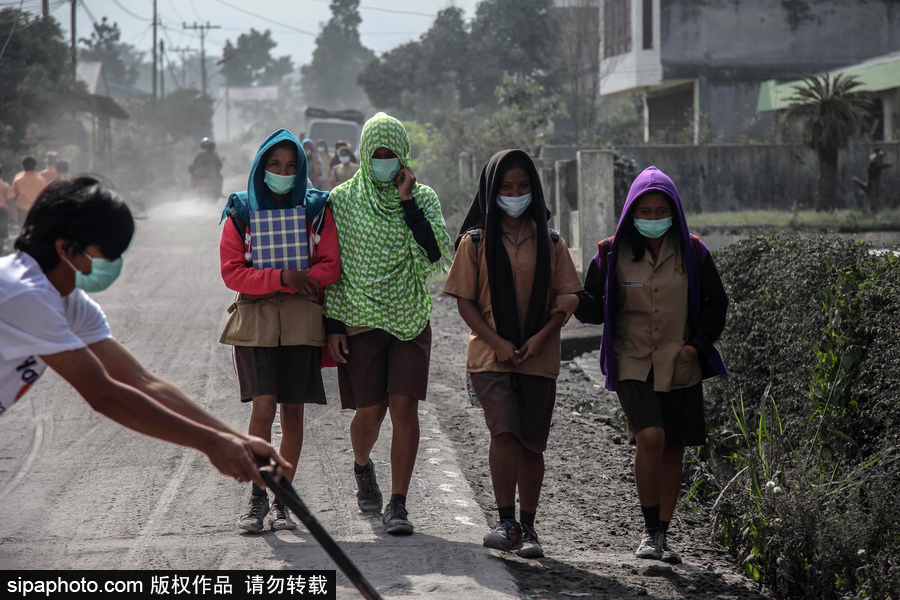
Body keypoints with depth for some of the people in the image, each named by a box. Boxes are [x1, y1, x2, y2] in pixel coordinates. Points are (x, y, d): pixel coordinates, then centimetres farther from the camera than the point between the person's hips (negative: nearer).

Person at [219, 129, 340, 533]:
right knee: (264, 405, -13)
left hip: (301, 320, 1)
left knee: (293, 410, 2)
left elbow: (330, 266, 3)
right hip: (255, 317, -1)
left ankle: (281, 500, 11)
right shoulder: (241, 212, 6)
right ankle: (257, 496, -2)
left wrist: (301, 281, -15)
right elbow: (232, 272, -2)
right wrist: (282, 278, -15)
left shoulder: (316, 209, 9)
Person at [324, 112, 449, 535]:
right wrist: (332, 325, -2)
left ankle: (397, 504, -6)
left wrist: (407, 202, -14)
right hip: (360, 321, 0)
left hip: (410, 321, 0)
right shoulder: (343, 200, 2)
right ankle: (362, 468, 37)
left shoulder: (424, 199, 4)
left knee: (405, 408, -10)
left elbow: (434, 255, -11)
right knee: (370, 411, 3)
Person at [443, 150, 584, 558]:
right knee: (504, 433, -18)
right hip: (490, 355, -2)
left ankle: (527, 528, 17)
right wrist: (496, 342, -11)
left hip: (539, 357, 2)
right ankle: (506, 522, -10)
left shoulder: (549, 243, 9)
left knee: (531, 444, 5)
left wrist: (541, 337, -11)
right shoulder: (476, 242, 4)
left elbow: (566, 298, 7)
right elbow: (465, 300, 2)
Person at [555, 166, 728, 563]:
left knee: (673, 450, 7)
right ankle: (649, 531, -7)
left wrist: (698, 342, -4)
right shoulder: (612, 254, -1)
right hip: (633, 364, -2)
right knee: (650, 438, -21)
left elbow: (715, 303, 11)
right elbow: (597, 307, 4)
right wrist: (577, 303, -19)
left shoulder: (692, 253, 2)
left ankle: (663, 536, 20)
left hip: (681, 367, 2)